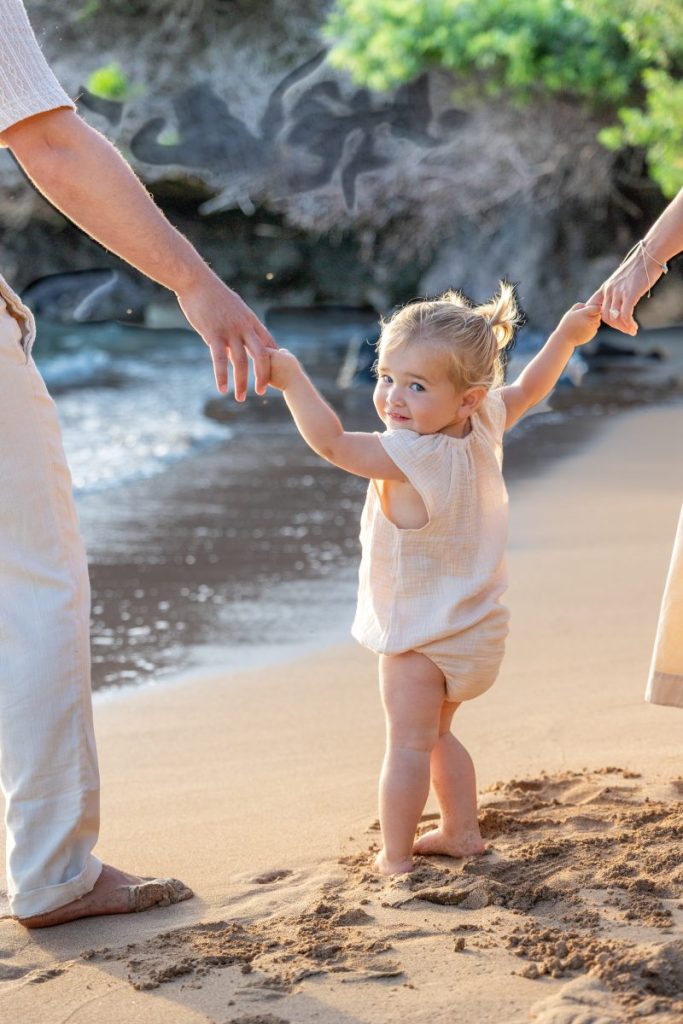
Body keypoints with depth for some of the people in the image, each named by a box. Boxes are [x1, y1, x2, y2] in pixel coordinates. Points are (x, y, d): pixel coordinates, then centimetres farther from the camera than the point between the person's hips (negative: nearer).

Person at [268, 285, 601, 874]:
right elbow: (526, 389, 14)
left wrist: (291, 377, -28)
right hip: (475, 631, 9)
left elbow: (331, 442, -31)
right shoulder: (484, 427, -4)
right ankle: (462, 832, 33)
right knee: (436, 735, 24)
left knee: (409, 744, -3)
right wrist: (566, 336, 24)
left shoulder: (414, 455, -29)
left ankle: (395, 858, 2)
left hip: (422, 634, -9)